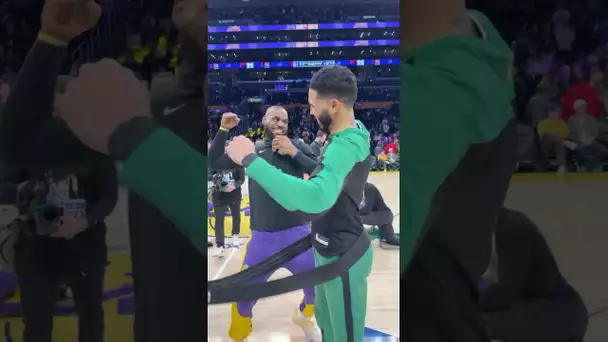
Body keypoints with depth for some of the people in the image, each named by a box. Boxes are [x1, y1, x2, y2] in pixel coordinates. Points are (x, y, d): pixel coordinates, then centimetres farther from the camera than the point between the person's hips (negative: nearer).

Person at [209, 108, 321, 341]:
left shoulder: (297, 146, 3)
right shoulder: (252, 151, 7)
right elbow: (214, 162, 10)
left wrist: (293, 152, -16)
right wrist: (224, 130, 1)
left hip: (297, 233, 0)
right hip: (262, 237, 0)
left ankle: (304, 315, 41)